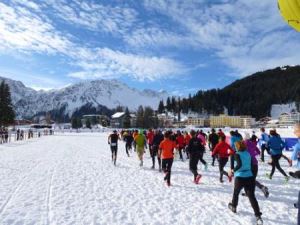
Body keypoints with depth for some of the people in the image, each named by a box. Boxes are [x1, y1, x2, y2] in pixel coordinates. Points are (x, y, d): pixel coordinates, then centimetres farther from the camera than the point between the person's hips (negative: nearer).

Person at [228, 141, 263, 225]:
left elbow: (239, 165, -22)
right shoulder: (248, 154, 9)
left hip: (240, 177, -4)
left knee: (236, 192, 21)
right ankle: (258, 215, -9)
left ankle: (233, 207, 40)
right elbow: (251, 165, 11)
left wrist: (233, 170, -10)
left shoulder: (237, 154, -8)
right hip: (250, 177, 4)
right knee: (252, 196, 2)